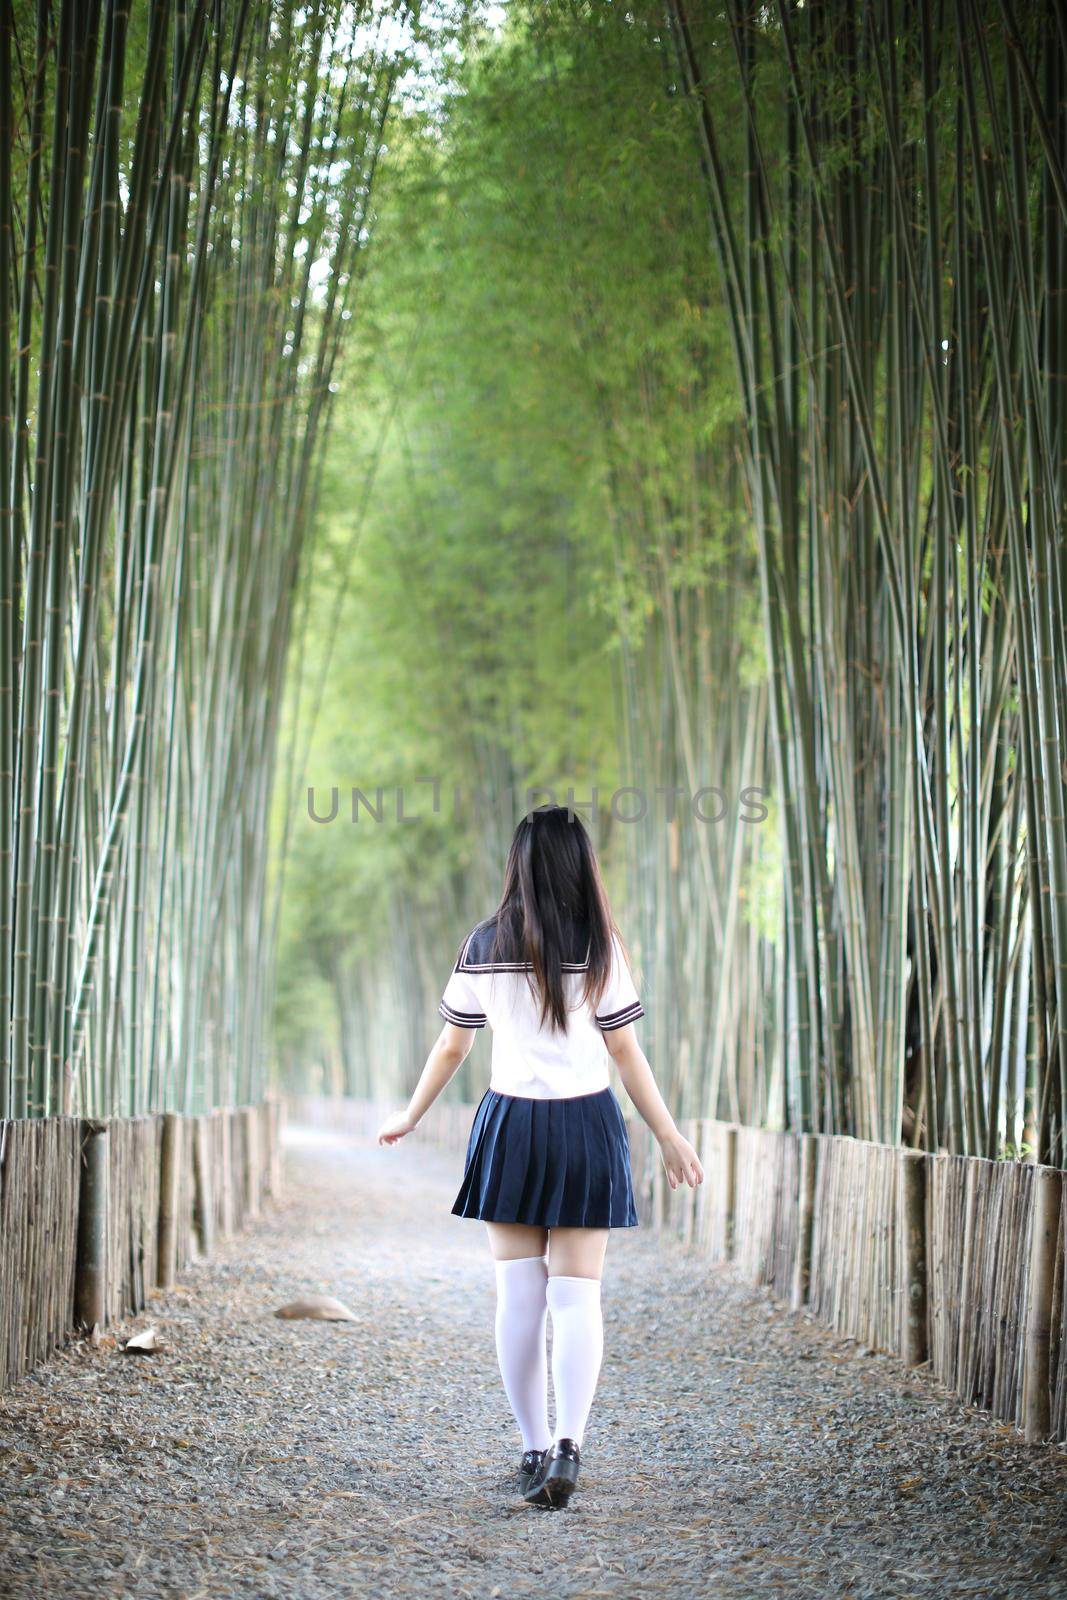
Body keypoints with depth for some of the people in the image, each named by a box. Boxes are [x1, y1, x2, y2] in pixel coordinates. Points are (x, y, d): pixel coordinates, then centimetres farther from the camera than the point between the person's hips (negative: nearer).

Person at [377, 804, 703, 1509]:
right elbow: (627, 1053, -2)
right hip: (586, 1128, -1)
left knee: (519, 1294, 7)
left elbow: (451, 1047, 8)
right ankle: (569, 1445, -15)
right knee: (577, 1294, -1)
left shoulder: (483, 947, 1)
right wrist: (670, 1136, 6)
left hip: (510, 1125, 1)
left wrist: (410, 1117, 22)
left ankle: (536, 1449, 11)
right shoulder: (599, 947, -4)